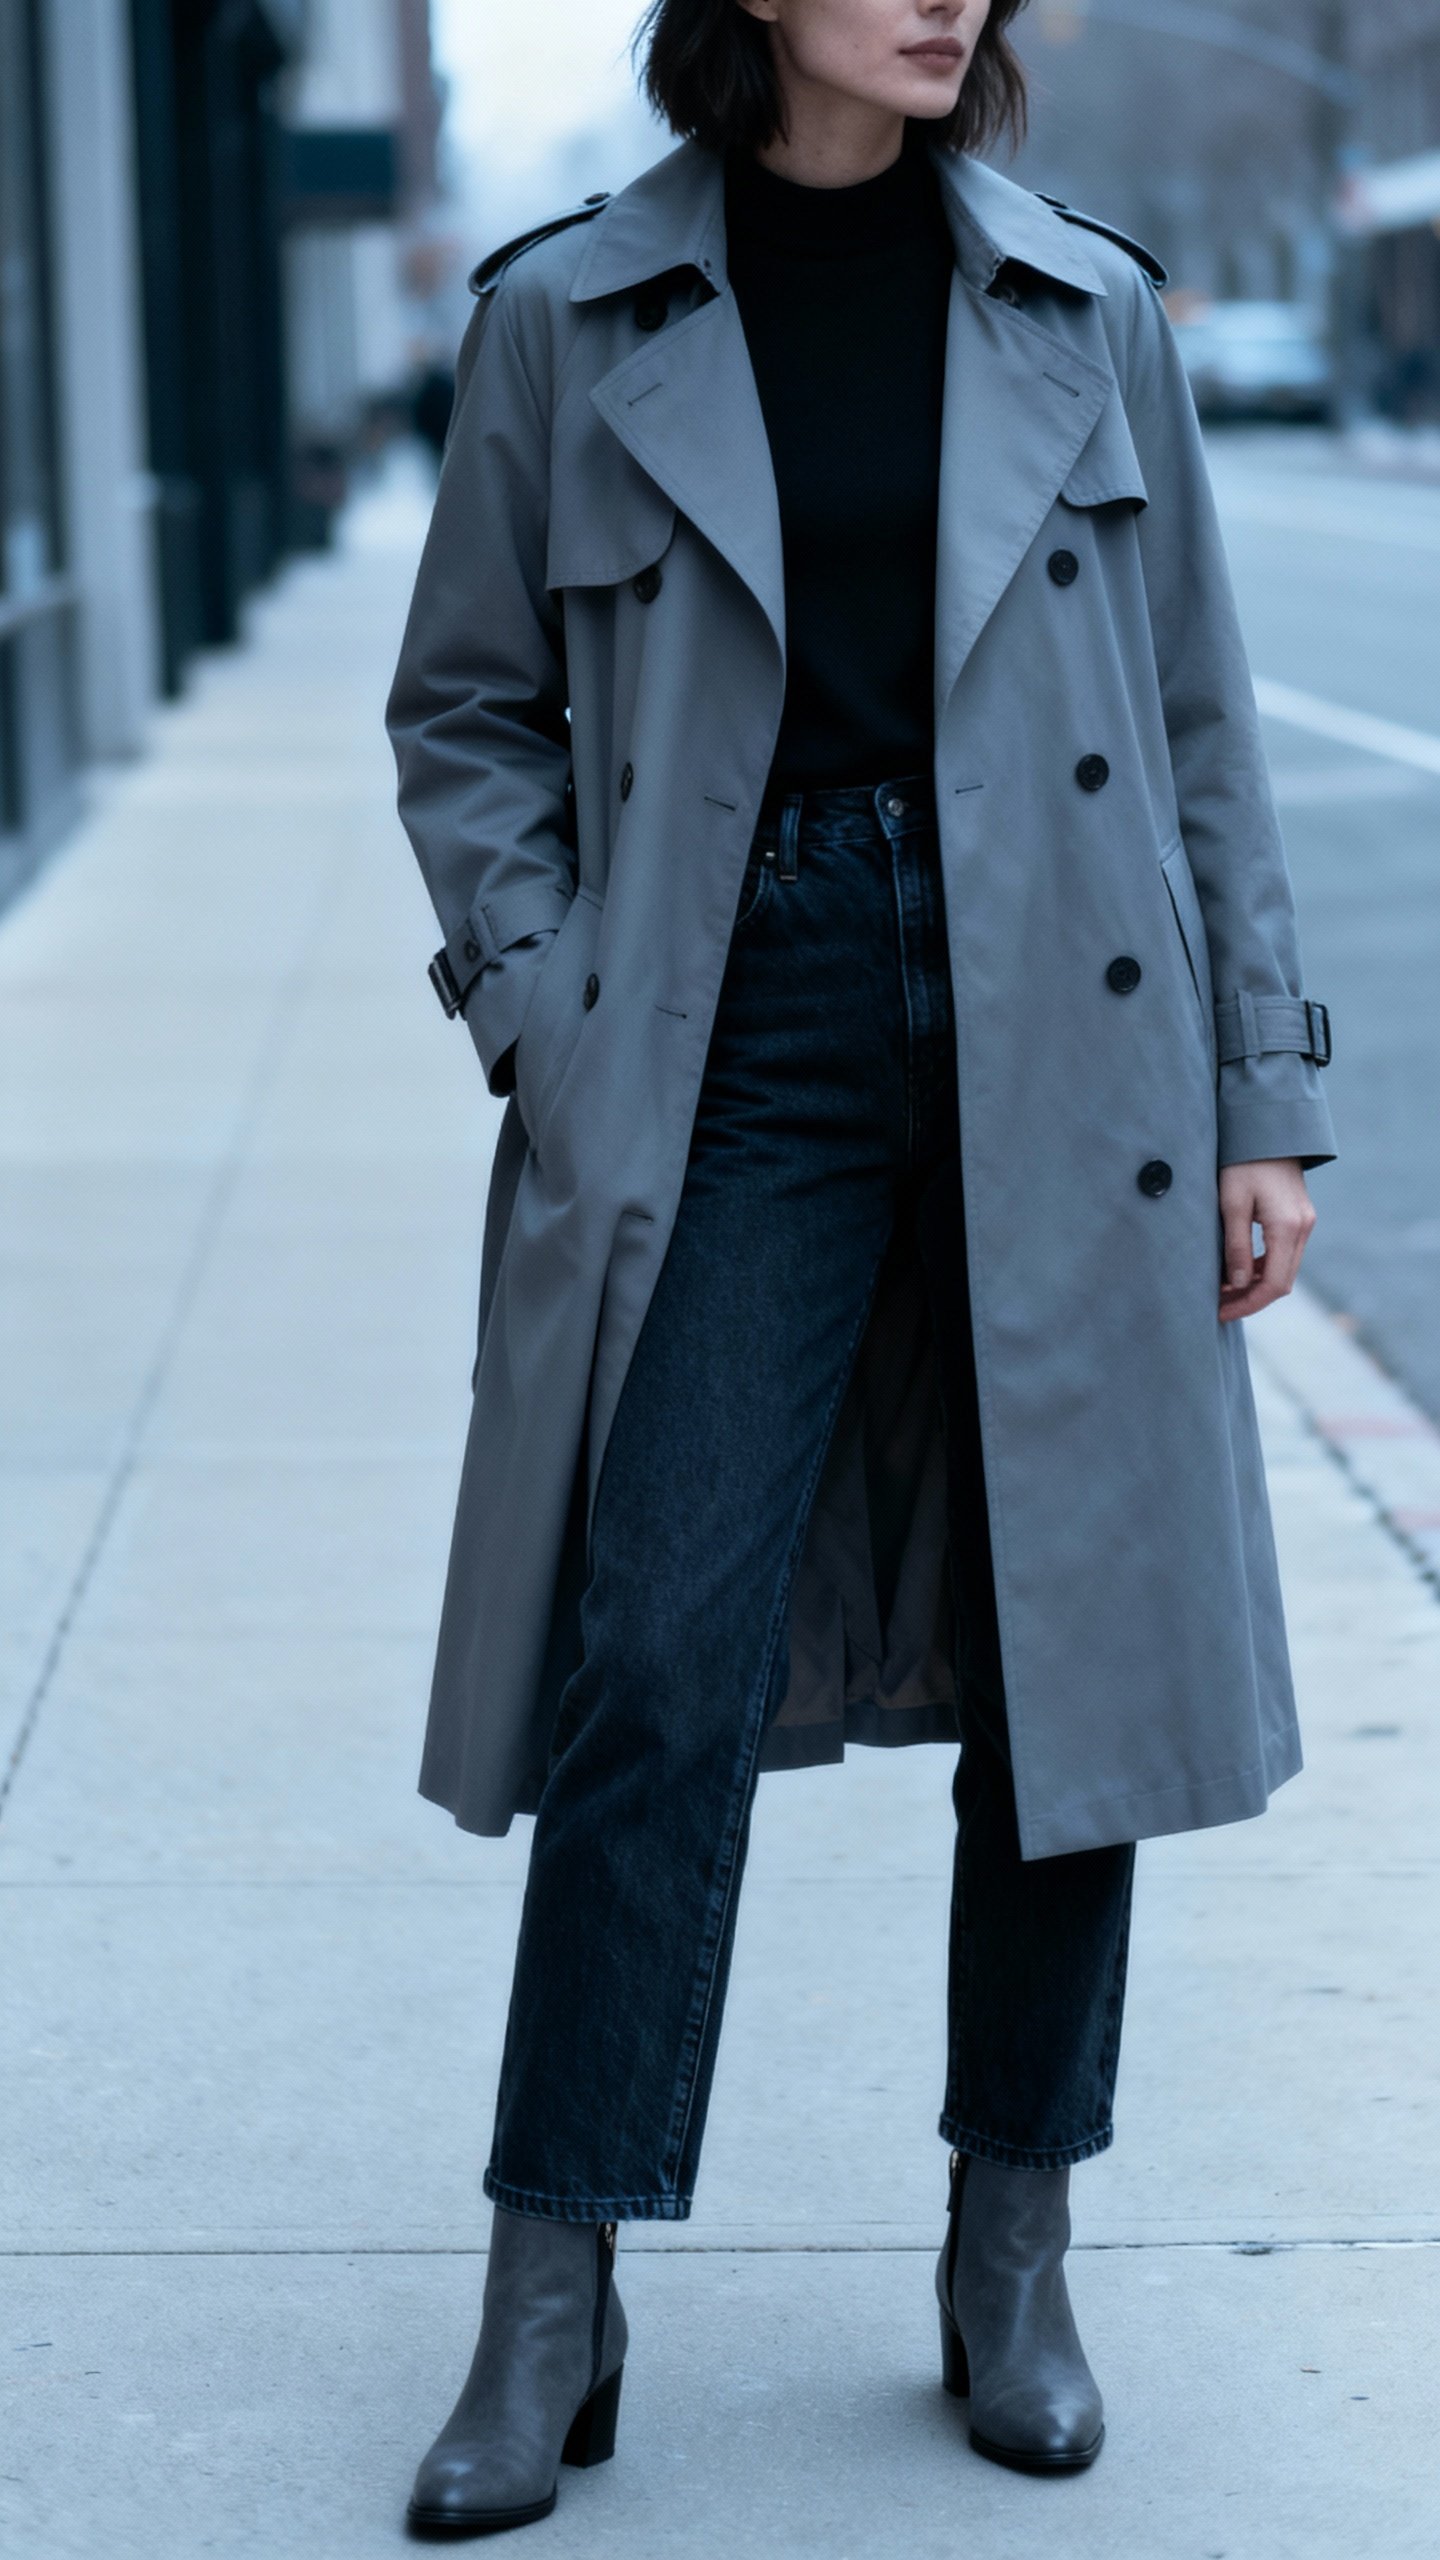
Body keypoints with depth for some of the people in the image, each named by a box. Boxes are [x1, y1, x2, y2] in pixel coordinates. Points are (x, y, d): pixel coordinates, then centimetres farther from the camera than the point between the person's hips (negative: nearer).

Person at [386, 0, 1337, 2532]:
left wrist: (1266, 1091, 6)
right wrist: (547, 1023, -4)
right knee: (662, 1666, -6)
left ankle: (1012, 2258, 22)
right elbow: (466, 709, 8)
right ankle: (550, 2313, 5)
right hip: (739, 1042, -2)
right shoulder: (570, 318, 2)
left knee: (1068, 1659, 6)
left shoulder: (1087, 310, 7)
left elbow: (1203, 726, 9)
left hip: (1057, 1043, 2)